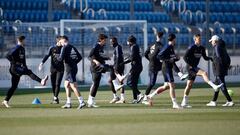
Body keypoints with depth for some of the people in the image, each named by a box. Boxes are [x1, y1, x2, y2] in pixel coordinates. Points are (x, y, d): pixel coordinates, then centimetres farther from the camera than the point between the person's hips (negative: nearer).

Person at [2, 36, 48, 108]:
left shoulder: (22, 49, 19)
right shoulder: (16, 48, -10)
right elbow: (8, 56, -22)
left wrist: (24, 65, 16)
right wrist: (14, 62, -19)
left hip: (19, 68, 10)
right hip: (15, 68, -10)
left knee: (14, 86, 10)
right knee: (29, 72, -29)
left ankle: (6, 101, 14)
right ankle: (41, 81, -48)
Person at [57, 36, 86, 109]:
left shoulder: (64, 48, -9)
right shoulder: (72, 47, 16)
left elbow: (61, 58, -17)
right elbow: (80, 57, 17)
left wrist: (57, 57, 4)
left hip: (69, 69, -9)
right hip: (74, 67, 9)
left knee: (74, 86, -9)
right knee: (66, 85, 15)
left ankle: (81, 102, -14)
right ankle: (68, 103, 16)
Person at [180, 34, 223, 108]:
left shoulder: (202, 48, 10)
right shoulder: (191, 47, -11)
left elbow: (205, 57, 18)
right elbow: (185, 57, -13)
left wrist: (210, 58, -2)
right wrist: (190, 65, -18)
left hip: (195, 67, 8)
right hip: (190, 67, -8)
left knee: (189, 85, 10)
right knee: (204, 73, -28)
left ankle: (184, 103, 14)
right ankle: (214, 87, -41)